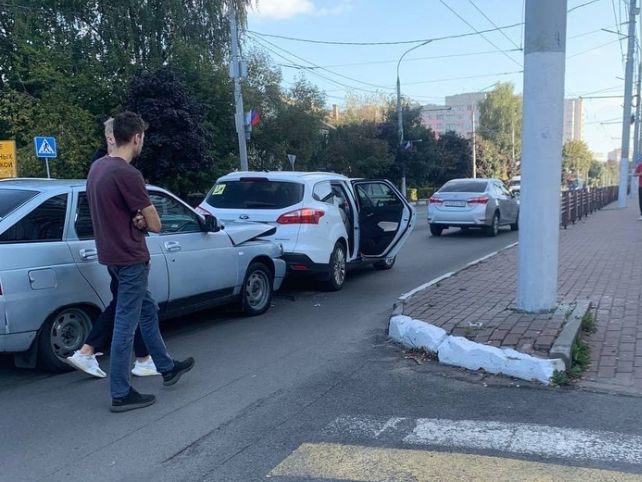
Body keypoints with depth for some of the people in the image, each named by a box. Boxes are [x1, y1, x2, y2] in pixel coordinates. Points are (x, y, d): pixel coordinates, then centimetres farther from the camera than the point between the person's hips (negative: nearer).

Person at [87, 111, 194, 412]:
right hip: (130, 259, -10)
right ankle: (121, 394, 9)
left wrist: (135, 218, -1)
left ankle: (167, 368, 35)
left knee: (148, 310, 21)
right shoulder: (127, 174, -21)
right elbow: (155, 225, -17)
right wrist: (143, 219, 3)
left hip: (113, 255, 10)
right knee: (125, 325, -1)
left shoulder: (97, 167, 7)